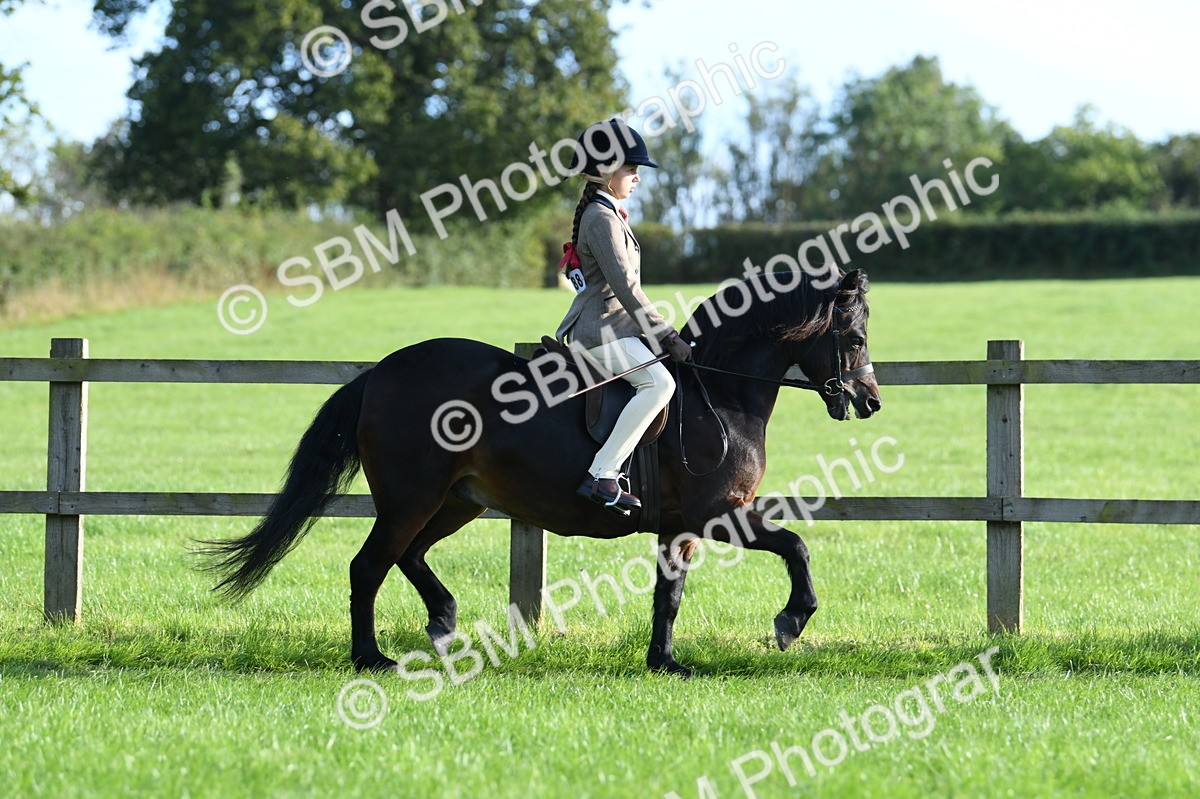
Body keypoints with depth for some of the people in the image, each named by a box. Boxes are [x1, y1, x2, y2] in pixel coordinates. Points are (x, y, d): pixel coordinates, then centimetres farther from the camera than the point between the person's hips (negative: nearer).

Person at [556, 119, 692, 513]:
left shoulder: (606, 214, 17)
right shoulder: (601, 219, -15)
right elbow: (625, 287, -21)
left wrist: (662, 334, 21)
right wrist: (666, 337, -20)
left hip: (611, 328, 11)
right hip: (601, 332, -11)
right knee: (658, 382, -27)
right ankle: (601, 476, -31)